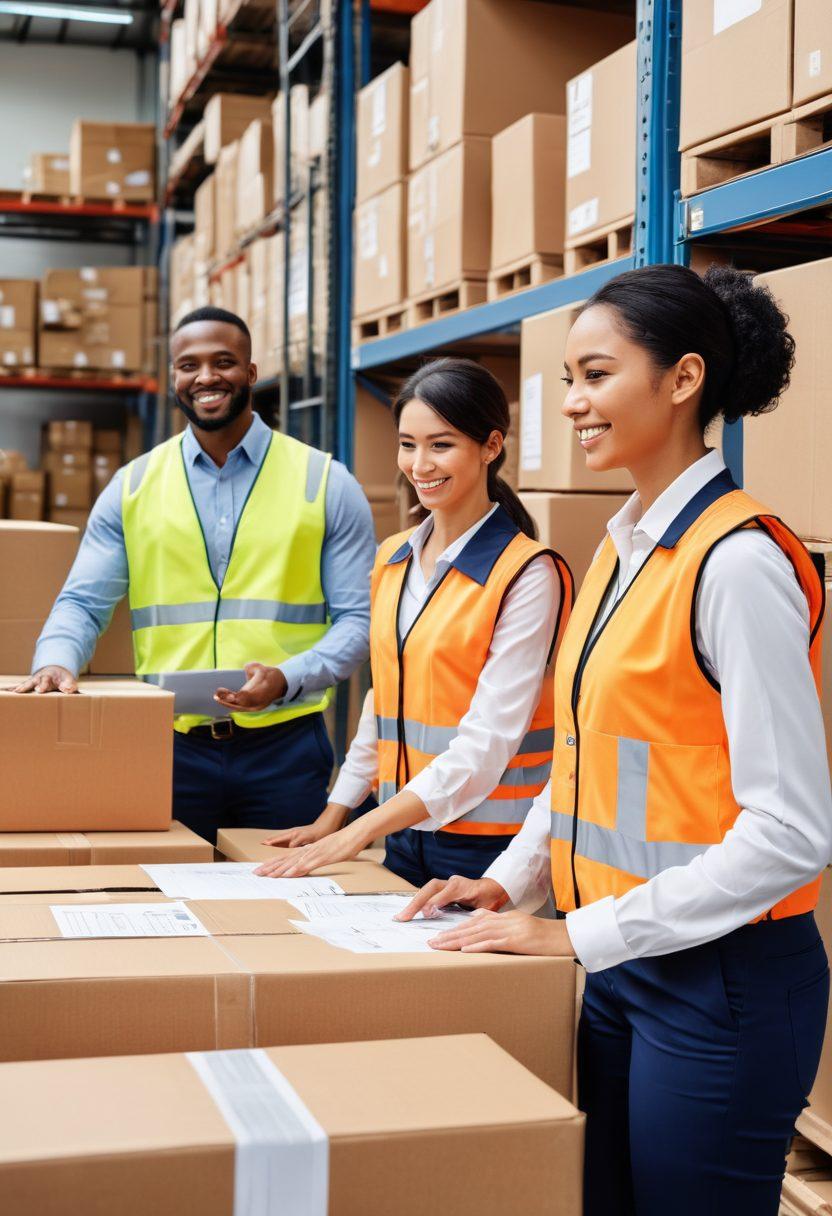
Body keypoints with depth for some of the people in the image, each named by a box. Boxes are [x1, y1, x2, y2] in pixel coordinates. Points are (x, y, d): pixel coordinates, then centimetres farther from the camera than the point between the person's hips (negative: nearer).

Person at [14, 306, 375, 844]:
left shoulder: (327, 483, 3)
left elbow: (358, 619, 0)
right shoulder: (132, 487, 8)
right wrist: (56, 662, -16)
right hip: (171, 747, 1)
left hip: (285, 745, -1)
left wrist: (288, 677, -17)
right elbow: (83, 604, 6)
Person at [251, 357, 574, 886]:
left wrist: (360, 832, -23)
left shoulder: (527, 575, -14)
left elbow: (489, 740, -19)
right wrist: (332, 817, 10)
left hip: (487, 841, -6)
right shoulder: (393, 560, 9)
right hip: (405, 834, 6)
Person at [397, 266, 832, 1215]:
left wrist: (585, 934, -18)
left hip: (719, 977, -8)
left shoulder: (737, 560, -18)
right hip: (612, 964, 8)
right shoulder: (621, 548, 8)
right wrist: (514, 881, 7)